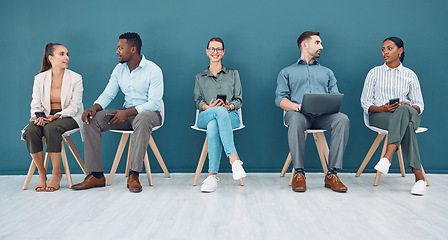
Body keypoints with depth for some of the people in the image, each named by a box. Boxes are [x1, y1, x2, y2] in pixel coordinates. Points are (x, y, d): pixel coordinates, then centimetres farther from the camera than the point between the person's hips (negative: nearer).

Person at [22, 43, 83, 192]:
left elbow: (75, 106, -8)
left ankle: (56, 173, -23)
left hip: (69, 117, -3)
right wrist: (39, 116, -19)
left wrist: (56, 116, -23)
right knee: (31, 130, -29)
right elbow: (35, 104, 5)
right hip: (46, 116, 3)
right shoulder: (40, 78, 7)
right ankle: (41, 173, -16)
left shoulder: (75, 78, -1)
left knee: (51, 128, -35)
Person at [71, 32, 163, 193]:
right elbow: (108, 94, 7)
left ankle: (134, 175, -36)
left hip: (149, 113, -6)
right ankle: (96, 175, -14)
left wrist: (128, 112, -29)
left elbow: (154, 103, -18)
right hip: (126, 113, 6)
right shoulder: (119, 69, 8)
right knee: (92, 120, -15)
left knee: (142, 120, -42)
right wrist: (94, 108, -16)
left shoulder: (153, 70, -12)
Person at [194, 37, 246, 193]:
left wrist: (230, 106, -12)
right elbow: (198, 101, 12)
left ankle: (213, 175, -43)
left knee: (213, 126, -39)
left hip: (230, 116, 0)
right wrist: (209, 107, -11)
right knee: (220, 111, -40)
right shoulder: (200, 77, 24)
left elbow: (239, 99, 12)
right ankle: (234, 159, -48)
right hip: (205, 117, 0)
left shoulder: (233, 74, 22)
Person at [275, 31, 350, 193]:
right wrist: (295, 106, -15)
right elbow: (280, 99, 7)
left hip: (323, 115, 2)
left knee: (343, 119, -31)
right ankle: (298, 173, -31)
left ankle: (332, 174, -29)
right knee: (295, 119, -39)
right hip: (299, 113, -2)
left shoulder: (327, 72, 31)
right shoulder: (287, 72, 22)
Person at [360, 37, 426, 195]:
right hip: (379, 115, -1)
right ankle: (419, 176, -44)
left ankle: (387, 157, -51)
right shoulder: (374, 72, 13)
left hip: (407, 113, 1)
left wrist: (407, 106, -14)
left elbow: (419, 106, 11)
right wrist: (382, 108, -15)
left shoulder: (410, 75, 15)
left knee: (404, 110, -40)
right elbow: (365, 102, 6)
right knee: (406, 125, -37)